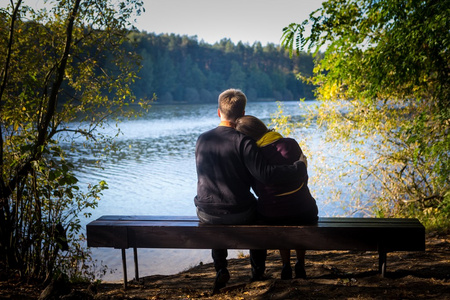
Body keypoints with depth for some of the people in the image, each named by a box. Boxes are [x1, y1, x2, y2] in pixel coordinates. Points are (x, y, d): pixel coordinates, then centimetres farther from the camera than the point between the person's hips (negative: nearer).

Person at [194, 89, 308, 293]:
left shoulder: (202, 140, 1)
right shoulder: (242, 141, -15)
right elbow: (265, 174, -25)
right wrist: (299, 168, -13)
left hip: (206, 215, 4)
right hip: (238, 215, -3)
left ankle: (220, 269, 28)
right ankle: (258, 272, 35)